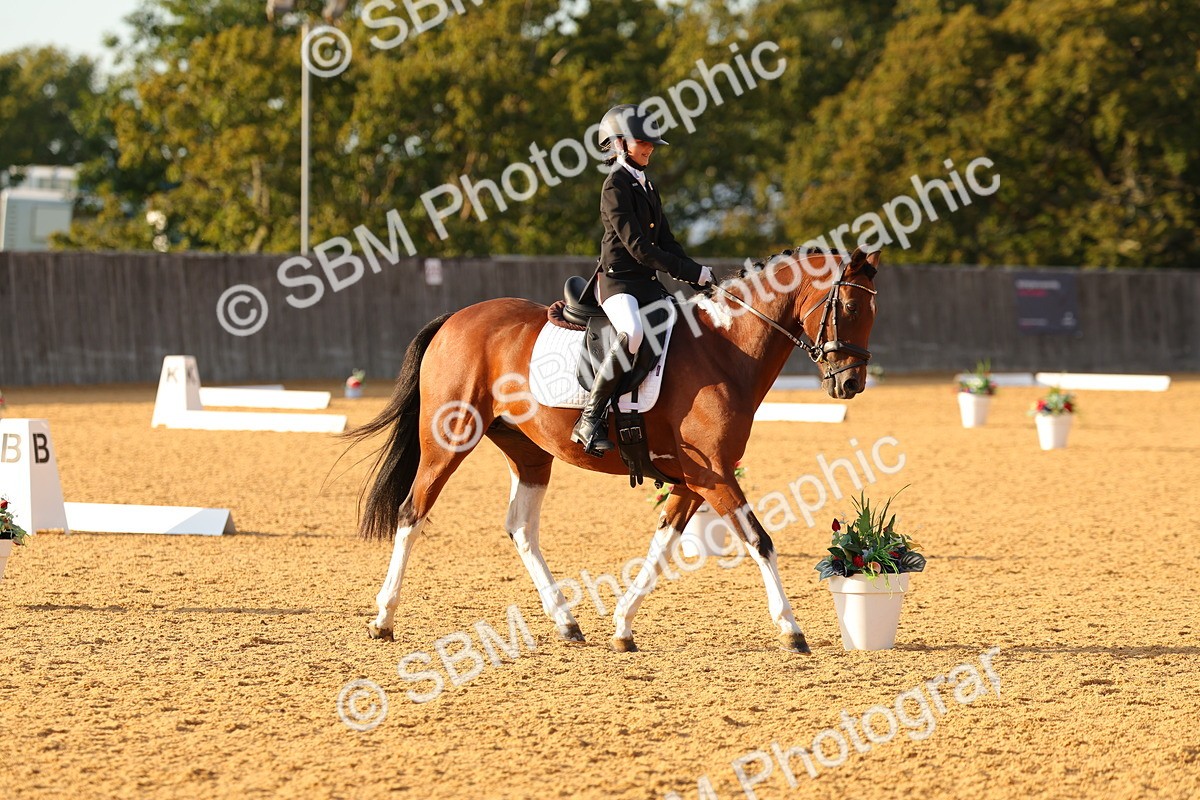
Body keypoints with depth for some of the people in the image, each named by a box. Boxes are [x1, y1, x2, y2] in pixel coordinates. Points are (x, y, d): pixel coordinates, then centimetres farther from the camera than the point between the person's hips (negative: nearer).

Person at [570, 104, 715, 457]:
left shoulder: (647, 186, 18)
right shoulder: (616, 187, -10)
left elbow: (666, 243, 18)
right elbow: (639, 249, -16)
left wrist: (699, 277, 2)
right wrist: (694, 273, -17)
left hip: (649, 283, 9)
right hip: (618, 282, -9)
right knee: (633, 333, -37)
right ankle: (590, 418, -32)